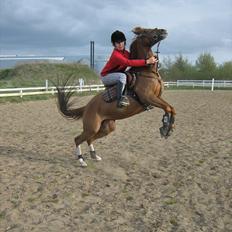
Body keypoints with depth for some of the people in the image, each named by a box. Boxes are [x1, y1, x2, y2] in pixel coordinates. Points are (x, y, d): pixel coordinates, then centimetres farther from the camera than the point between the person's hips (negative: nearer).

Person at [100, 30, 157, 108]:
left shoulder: (125, 53, 0)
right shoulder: (116, 55, -27)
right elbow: (129, 63, -39)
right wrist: (146, 61, -43)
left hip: (116, 75, 9)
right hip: (106, 77, -9)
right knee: (122, 76, -38)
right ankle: (119, 99, -32)